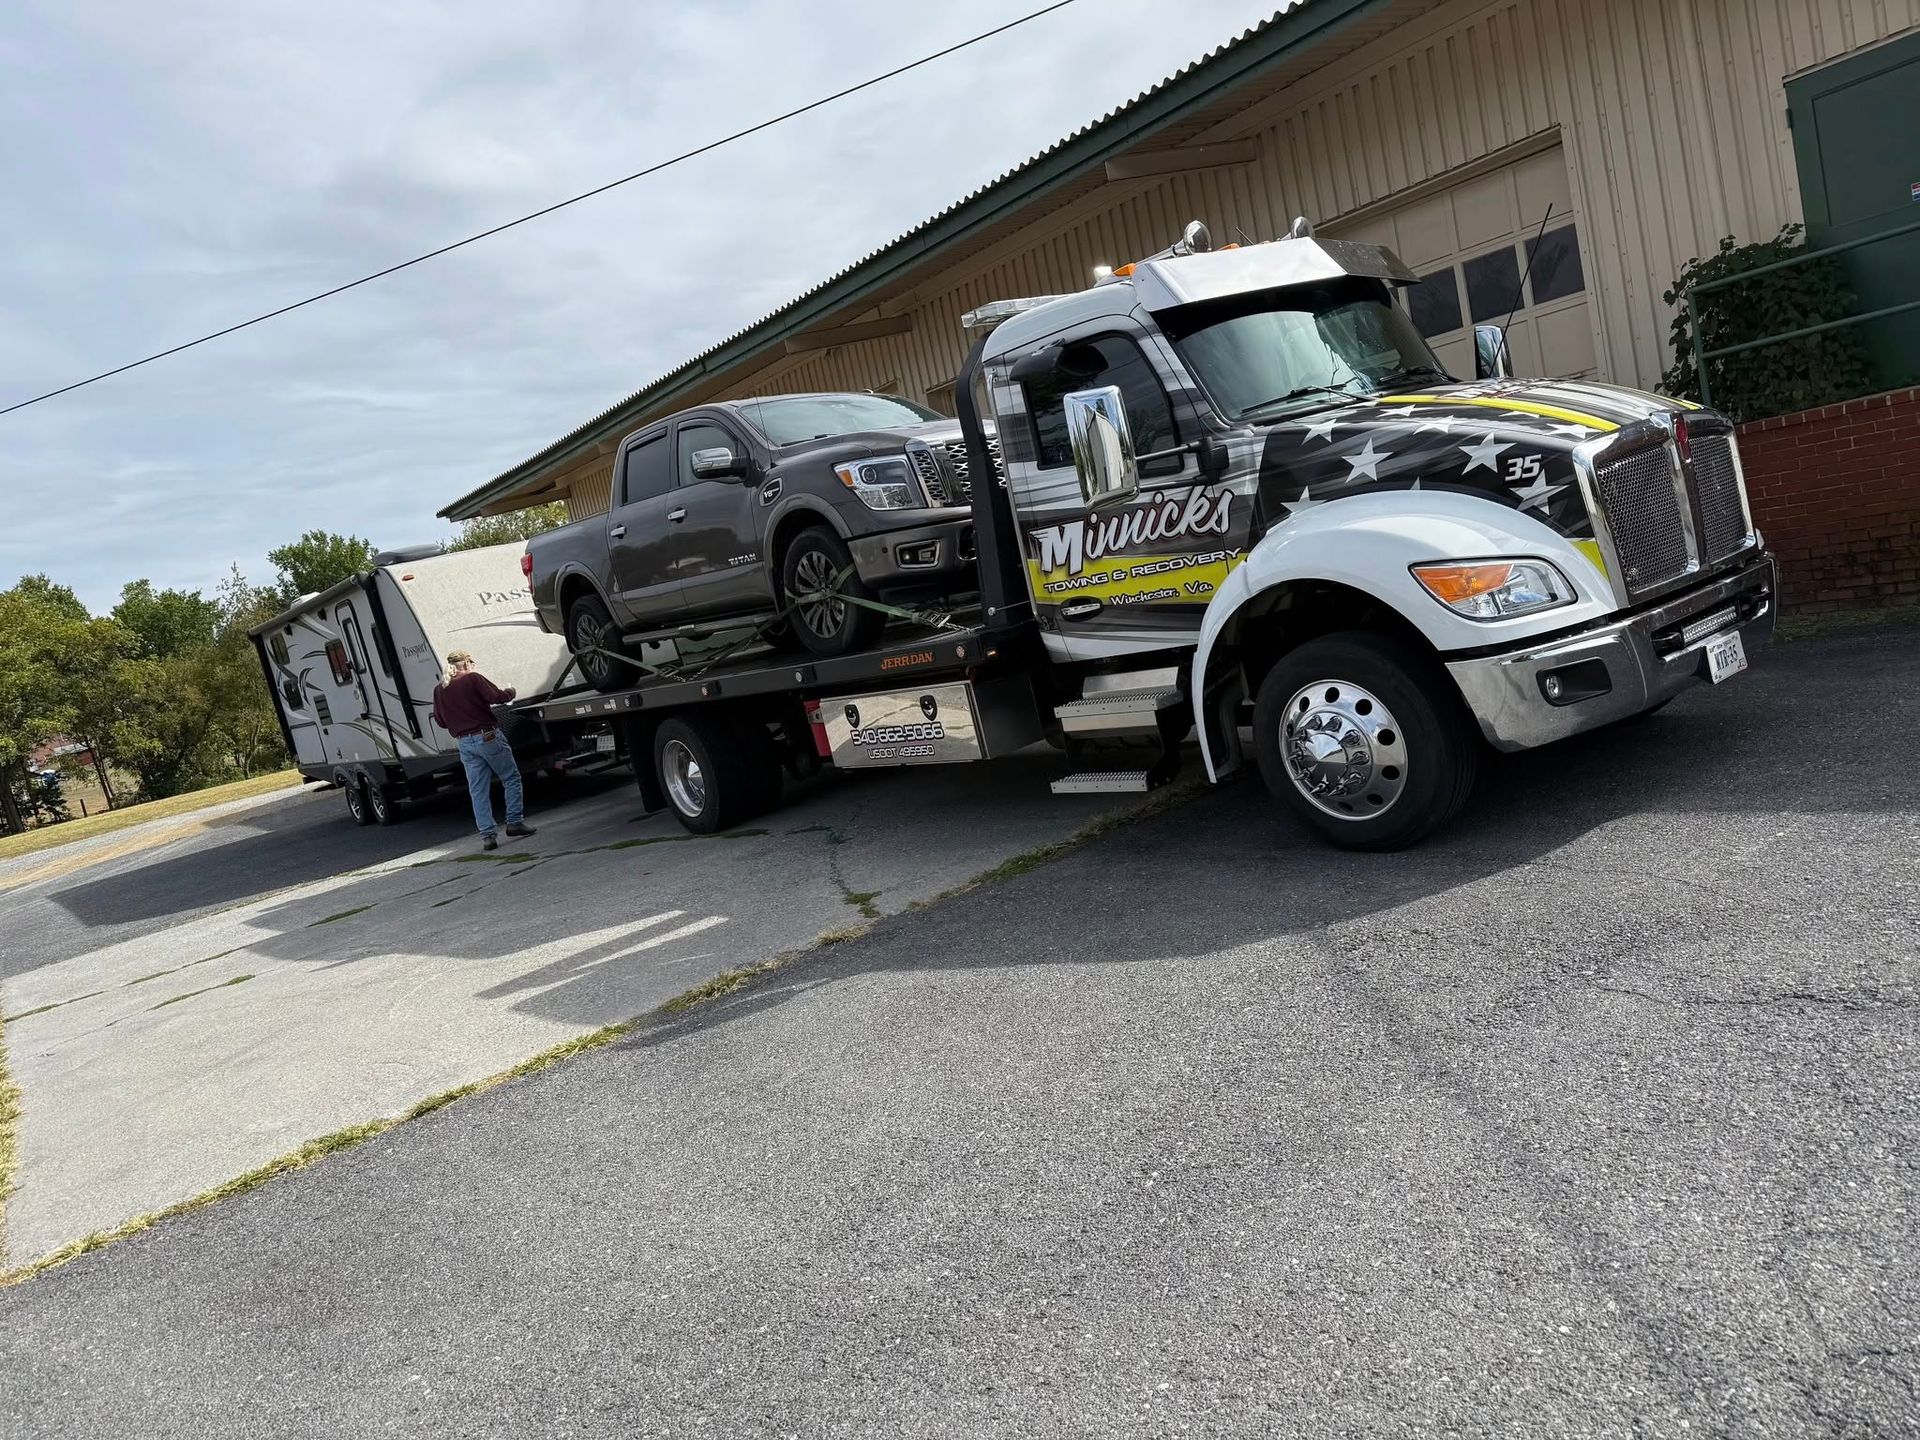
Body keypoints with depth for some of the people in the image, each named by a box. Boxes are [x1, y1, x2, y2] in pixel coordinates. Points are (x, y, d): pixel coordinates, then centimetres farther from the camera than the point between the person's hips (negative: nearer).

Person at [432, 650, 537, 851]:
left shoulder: (439, 690, 9)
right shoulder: (473, 679, -7)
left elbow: (440, 721, 12)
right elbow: (496, 696, -14)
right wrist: (510, 693, 6)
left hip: (464, 743, 5)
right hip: (488, 737, -5)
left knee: (478, 791, 6)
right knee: (512, 779, 9)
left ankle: (487, 835, 1)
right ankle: (514, 822, 5)